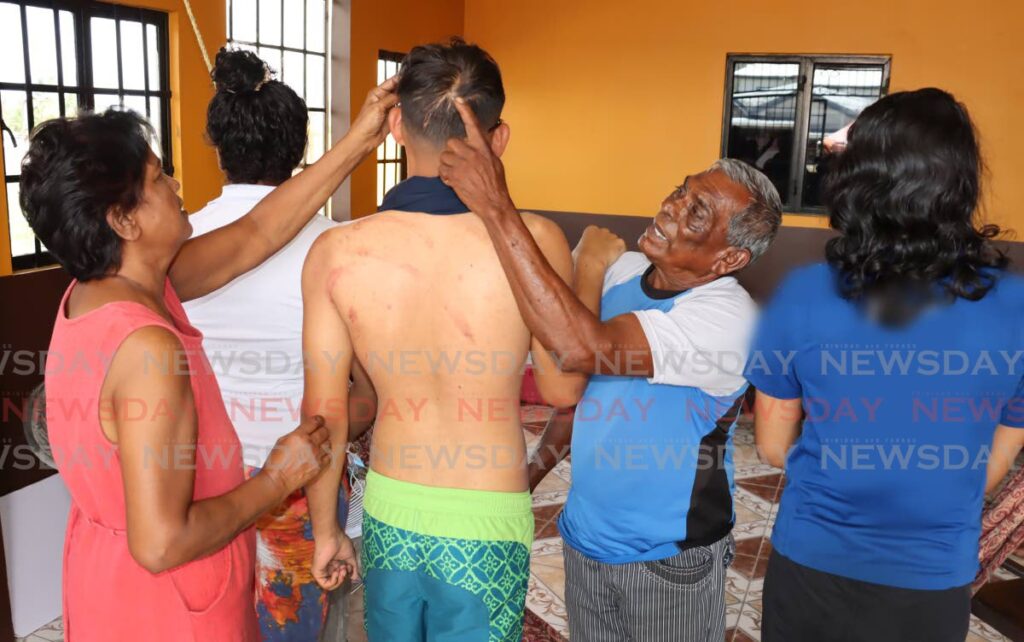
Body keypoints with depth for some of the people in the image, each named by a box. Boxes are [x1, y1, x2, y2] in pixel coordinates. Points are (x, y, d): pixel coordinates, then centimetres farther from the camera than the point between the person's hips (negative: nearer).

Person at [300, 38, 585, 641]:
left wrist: (325, 528, 9)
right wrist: (588, 275, 9)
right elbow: (562, 389, -6)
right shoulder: (535, 242, -20)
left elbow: (325, 415, -7)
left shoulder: (335, 253, -15)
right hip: (484, 525, -2)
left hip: (388, 512, 2)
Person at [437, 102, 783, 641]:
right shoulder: (624, 271, -4)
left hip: (670, 560, -6)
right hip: (585, 536, 6)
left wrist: (496, 207, -41)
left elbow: (583, 348, -41)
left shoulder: (728, 319, -27)